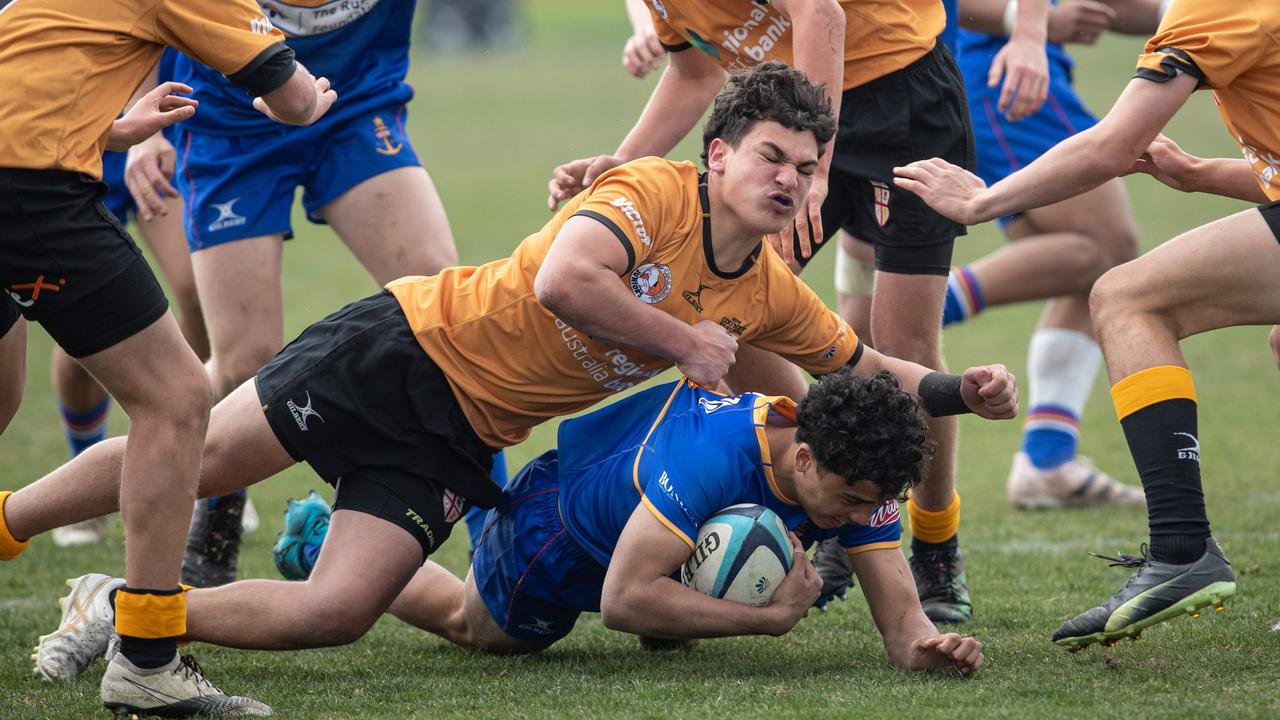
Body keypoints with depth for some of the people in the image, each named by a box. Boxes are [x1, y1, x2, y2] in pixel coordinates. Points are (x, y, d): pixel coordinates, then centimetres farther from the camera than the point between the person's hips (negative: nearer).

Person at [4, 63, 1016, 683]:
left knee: (333, 615, -12)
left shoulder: (772, 296, 4)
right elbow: (563, 279, -33)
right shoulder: (655, 191, -17)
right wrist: (684, 342, -22)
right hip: (414, 343, -5)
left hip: (458, 442, 5)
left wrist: (963, 392, -1)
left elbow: (868, 372, 16)